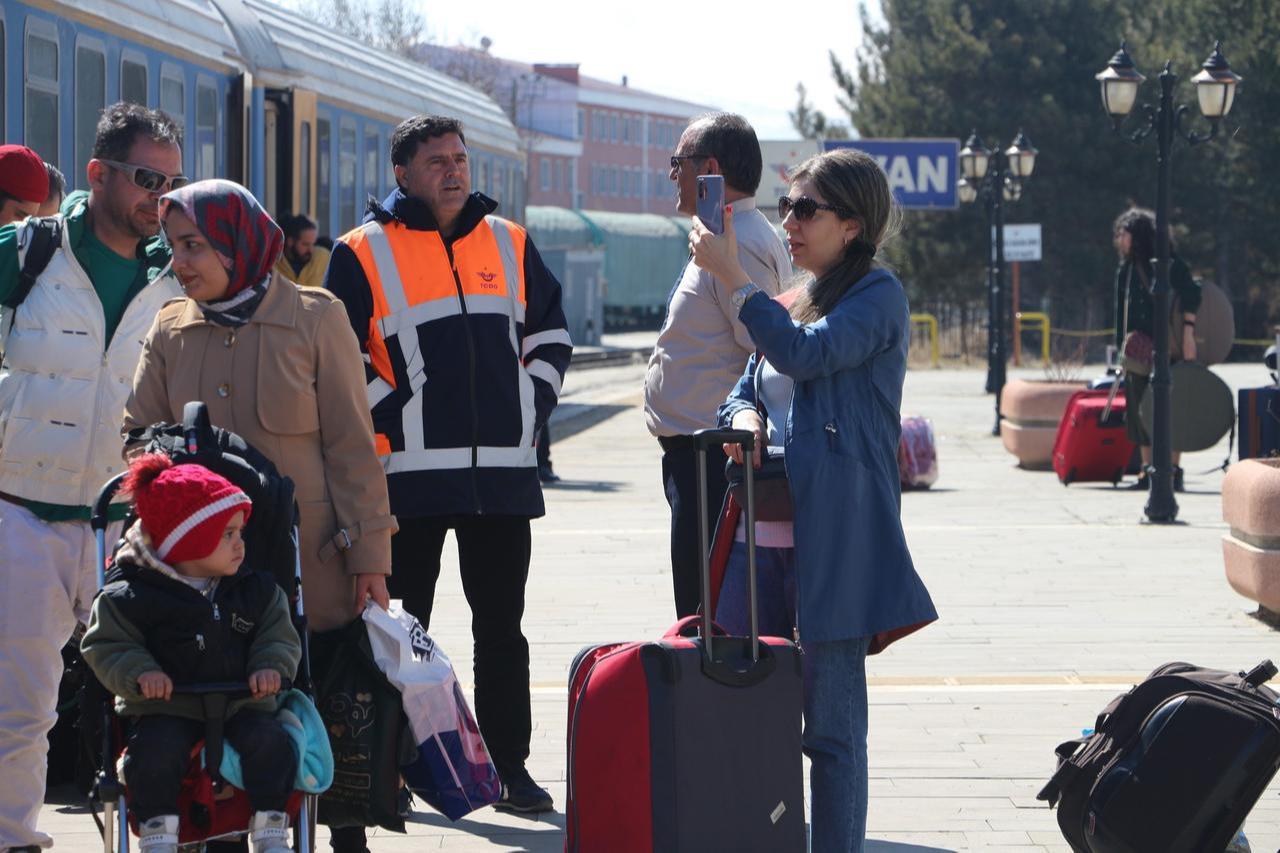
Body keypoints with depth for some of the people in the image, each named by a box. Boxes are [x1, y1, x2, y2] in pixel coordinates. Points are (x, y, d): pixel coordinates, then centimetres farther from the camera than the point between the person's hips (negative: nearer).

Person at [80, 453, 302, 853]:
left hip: (241, 706, 2)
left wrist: (271, 666, -12)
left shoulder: (256, 590, 7)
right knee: (156, 749, -30)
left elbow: (279, 637, 10)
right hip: (167, 709, -2)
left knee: (269, 741, -23)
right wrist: (139, 673, -20)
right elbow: (106, 645, -2)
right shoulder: (131, 595, -4)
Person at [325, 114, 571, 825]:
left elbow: (551, 331, 19)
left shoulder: (509, 244, 11)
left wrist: (530, 407, 7)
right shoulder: (365, 254, -1)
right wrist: (386, 417, -9)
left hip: (503, 471, 3)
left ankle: (509, 764, 14)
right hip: (409, 473, -3)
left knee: (502, 626, 8)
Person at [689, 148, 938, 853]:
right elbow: (747, 385, 22)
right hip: (765, 529, 8)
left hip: (833, 538, -8)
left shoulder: (877, 295, -5)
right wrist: (744, 418, -1)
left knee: (831, 722, -5)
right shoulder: (799, 299, 20)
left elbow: (804, 353, -20)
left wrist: (731, 275, -16)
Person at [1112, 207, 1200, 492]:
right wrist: (1124, 345, 10)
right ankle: (1147, 471, 9)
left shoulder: (1170, 264, -6)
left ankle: (1174, 471, -2)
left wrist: (1188, 334, -21)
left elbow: (1190, 296, -14)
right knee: (1139, 410, 4)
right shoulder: (1126, 270, 11)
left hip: (1168, 349, -6)